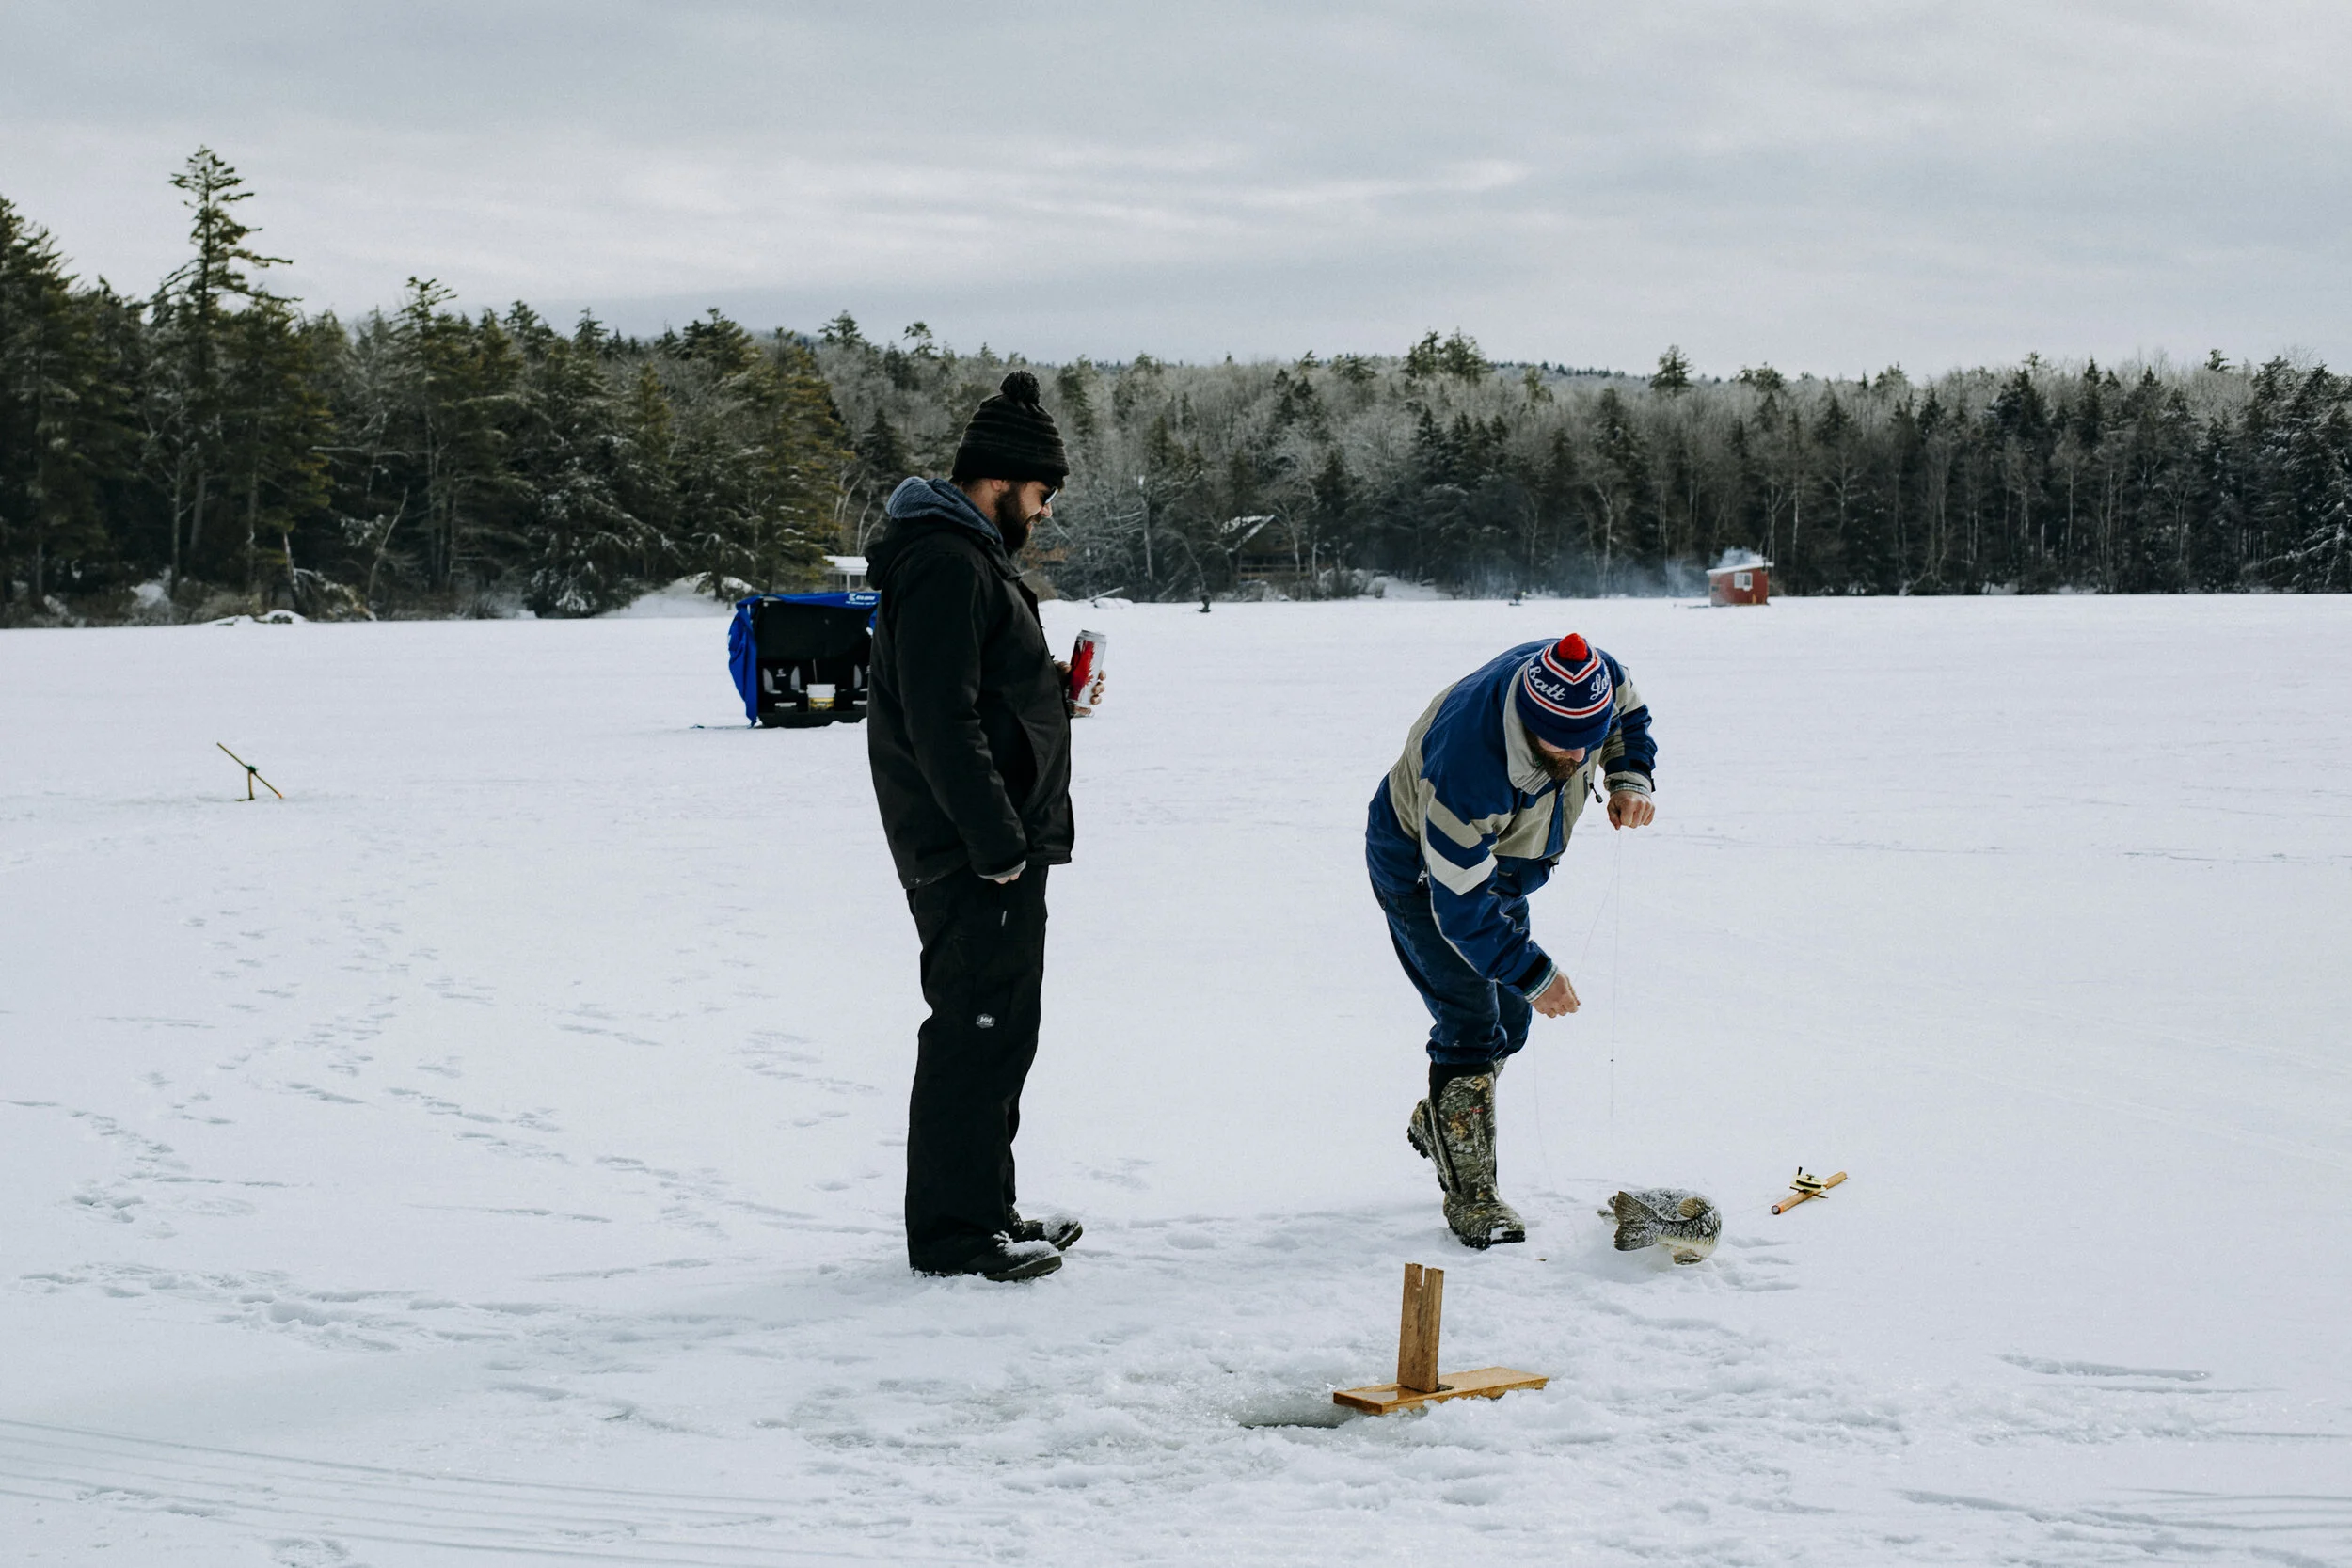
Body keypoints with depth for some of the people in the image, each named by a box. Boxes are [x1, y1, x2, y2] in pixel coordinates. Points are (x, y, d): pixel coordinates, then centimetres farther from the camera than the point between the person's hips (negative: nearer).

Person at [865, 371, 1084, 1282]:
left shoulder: (973, 557, 19)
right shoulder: (945, 565, -17)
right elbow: (943, 721, -24)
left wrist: (1054, 693, 14)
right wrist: (997, 841, -24)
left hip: (996, 851, 11)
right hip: (973, 859, -11)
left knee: (996, 1028, 17)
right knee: (977, 1029, -7)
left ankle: (984, 1213, 26)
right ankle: (953, 1231, -2)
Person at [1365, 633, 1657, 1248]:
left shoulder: (1598, 678, -26)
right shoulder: (1468, 765, -44)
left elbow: (1630, 715, 2)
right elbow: (1460, 905, -35)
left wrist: (1631, 777, -17)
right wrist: (1534, 973, -32)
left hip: (1503, 860, 7)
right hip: (1419, 868, -7)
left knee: (1509, 1019, 14)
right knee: (1472, 1023, -14)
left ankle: (1437, 1124, 38)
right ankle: (1470, 1194, -3)